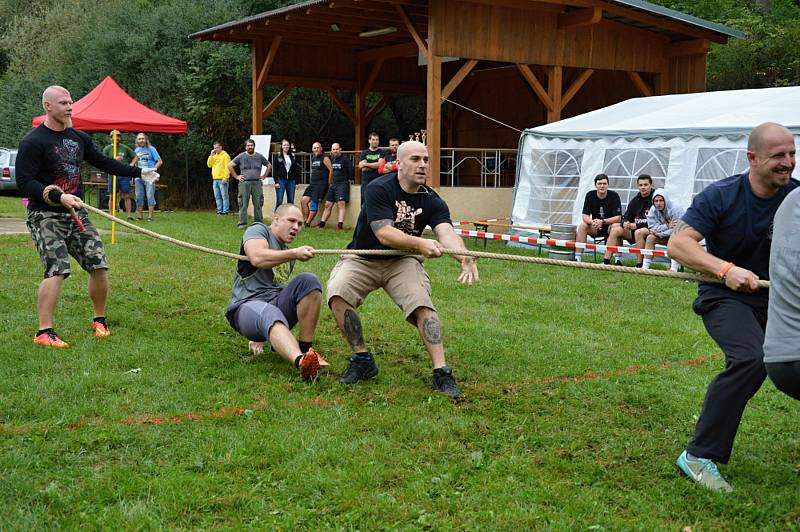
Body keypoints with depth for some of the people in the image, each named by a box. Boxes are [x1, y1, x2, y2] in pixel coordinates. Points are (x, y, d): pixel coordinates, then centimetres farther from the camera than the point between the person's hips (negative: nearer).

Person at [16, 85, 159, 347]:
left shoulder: (79, 138, 12)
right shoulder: (33, 142, -10)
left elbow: (103, 163, 22)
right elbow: (24, 183, -15)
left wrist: (139, 172, 19)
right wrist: (59, 197, -27)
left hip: (76, 213, 7)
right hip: (45, 216, -6)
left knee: (99, 264, 0)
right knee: (57, 270, -20)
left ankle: (99, 320, 18)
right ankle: (44, 332, -14)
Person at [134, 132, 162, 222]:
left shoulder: (151, 149, -1)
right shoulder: (136, 150, 13)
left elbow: (160, 161, -3)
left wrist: (154, 168, -17)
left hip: (149, 176, -5)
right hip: (139, 176, 5)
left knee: (150, 195, -7)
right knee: (139, 196, 7)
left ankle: (150, 216, -6)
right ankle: (140, 215, 15)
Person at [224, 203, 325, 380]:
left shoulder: (288, 253, 27)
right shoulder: (258, 230, 6)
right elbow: (257, 258, -18)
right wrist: (294, 254, -23)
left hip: (278, 303, 6)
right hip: (248, 306, -6)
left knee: (309, 280, -21)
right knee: (270, 315, -41)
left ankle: (305, 350, -23)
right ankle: (301, 361, -70)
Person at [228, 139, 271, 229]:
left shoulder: (259, 156, 10)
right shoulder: (241, 156, 5)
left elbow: (269, 165, 21)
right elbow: (230, 165, 7)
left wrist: (264, 176, 12)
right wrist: (236, 176, 3)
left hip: (257, 183, 1)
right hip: (244, 183, -1)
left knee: (258, 204, 1)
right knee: (243, 204, -3)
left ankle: (259, 223, 10)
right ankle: (242, 223, 1)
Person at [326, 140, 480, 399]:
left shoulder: (432, 201, -7)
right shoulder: (379, 189, -18)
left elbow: (446, 232, -26)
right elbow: (384, 233, -28)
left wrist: (464, 256, -48)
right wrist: (420, 243, -44)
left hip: (401, 262, 2)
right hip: (361, 260, -2)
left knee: (423, 305, -24)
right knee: (337, 294, -28)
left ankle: (441, 373, -22)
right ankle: (362, 359, -12)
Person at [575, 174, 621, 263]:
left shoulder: (614, 196, -12)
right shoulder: (590, 195, -4)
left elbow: (618, 217, -18)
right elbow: (584, 216, -8)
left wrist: (602, 222, -33)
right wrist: (592, 222, -31)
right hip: (595, 228, 3)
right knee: (582, 226, -24)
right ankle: (577, 258, -25)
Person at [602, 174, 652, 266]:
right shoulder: (635, 201, 12)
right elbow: (626, 217, 12)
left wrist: (636, 225, -19)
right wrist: (624, 223, -13)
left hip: (651, 231, -7)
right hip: (634, 231, 7)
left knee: (638, 232, -35)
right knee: (615, 230, -7)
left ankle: (639, 265, -31)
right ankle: (605, 261, -13)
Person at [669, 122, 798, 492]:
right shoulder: (721, 196, -12)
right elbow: (677, 243, -19)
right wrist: (725, 269, -33)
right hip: (725, 297, -5)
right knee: (750, 358, -29)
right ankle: (699, 456, -21)